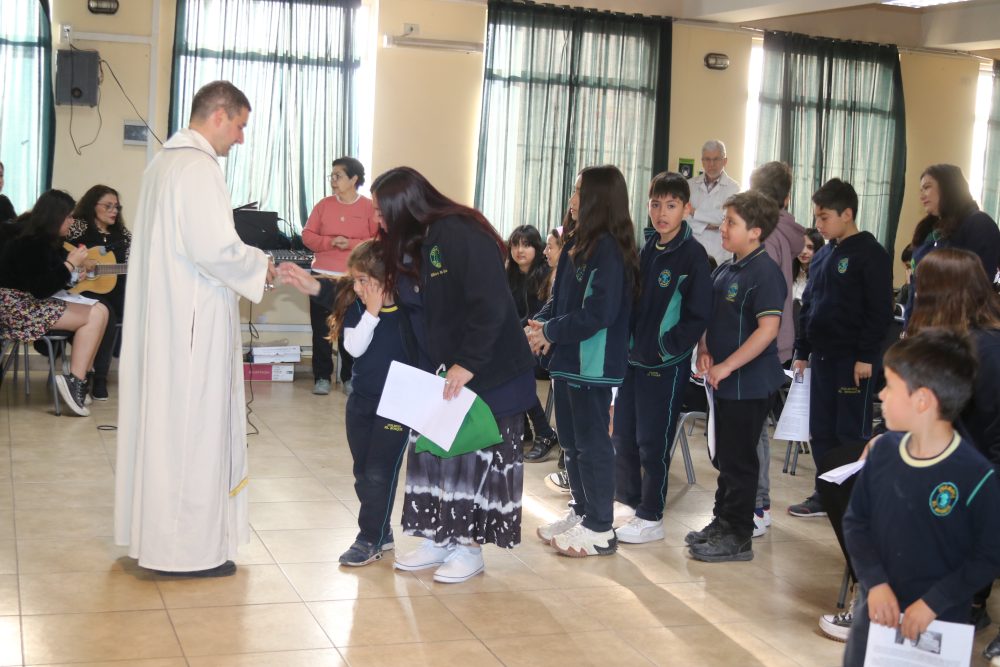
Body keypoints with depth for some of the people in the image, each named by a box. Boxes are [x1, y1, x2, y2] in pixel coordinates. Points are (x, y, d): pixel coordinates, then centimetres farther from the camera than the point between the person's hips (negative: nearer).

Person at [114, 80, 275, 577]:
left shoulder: (165, 162, 14)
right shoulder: (197, 167, -17)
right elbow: (213, 246, -24)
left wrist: (246, 263, 12)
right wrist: (259, 267, -7)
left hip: (161, 315, 10)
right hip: (192, 321, -10)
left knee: (162, 419, 15)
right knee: (191, 427, -2)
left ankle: (153, 527, 25)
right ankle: (186, 545, 6)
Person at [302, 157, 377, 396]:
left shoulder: (369, 207, -3)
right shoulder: (323, 205, 4)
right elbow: (307, 236, 2)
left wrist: (351, 244, -18)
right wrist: (330, 242, -15)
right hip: (323, 275, 2)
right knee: (321, 329, 3)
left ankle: (350, 377, 13)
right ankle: (322, 377, 10)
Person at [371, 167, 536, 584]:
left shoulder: (460, 234, -19)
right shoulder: (410, 245, 9)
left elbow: (491, 306, -25)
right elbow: (410, 311, 13)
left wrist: (468, 363, -25)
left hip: (489, 373, -8)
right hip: (439, 374, 8)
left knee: (477, 455, 1)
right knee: (433, 452, 8)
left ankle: (469, 547, 11)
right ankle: (438, 538, 19)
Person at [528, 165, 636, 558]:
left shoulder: (609, 249, -17)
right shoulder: (577, 243, 12)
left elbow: (599, 312, -22)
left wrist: (551, 333, -14)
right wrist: (540, 322, -1)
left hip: (594, 363, -9)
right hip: (568, 359, 9)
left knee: (592, 443, -1)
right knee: (571, 440, 17)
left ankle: (600, 530, 8)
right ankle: (581, 512, 30)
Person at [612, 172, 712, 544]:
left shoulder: (692, 254, -11)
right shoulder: (646, 251, 10)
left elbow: (699, 315, -13)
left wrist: (668, 347, -13)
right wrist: (629, 343, 8)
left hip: (667, 364, -7)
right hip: (634, 358, 7)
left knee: (653, 442, 0)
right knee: (623, 435, 12)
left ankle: (651, 519, 11)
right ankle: (628, 501, 28)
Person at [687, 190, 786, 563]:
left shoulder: (765, 273, -16)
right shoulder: (725, 270, 10)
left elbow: (768, 328, -24)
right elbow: (707, 316, 18)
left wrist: (726, 367, -22)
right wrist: (704, 351, 0)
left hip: (749, 383, -9)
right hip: (724, 381, 9)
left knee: (739, 460, 0)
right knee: (725, 457, 18)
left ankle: (738, 537, 10)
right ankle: (723, 521, 30)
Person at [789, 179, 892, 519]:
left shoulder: (870, 254, -9)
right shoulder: (821, 256, 14)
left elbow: (880, 310, -14)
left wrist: (867, 356, -17)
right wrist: (802, 351, 15)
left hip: (854, 359, -7)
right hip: (822, 356, 7)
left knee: (853, 432, -2)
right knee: (821, 431, 11)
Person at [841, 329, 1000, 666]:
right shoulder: (883, 451, -4)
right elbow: (855, 521, 3)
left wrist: (934, 603, -16)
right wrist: (875, 582, -10)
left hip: (940, 621, -4)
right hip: (876, 606, 4)